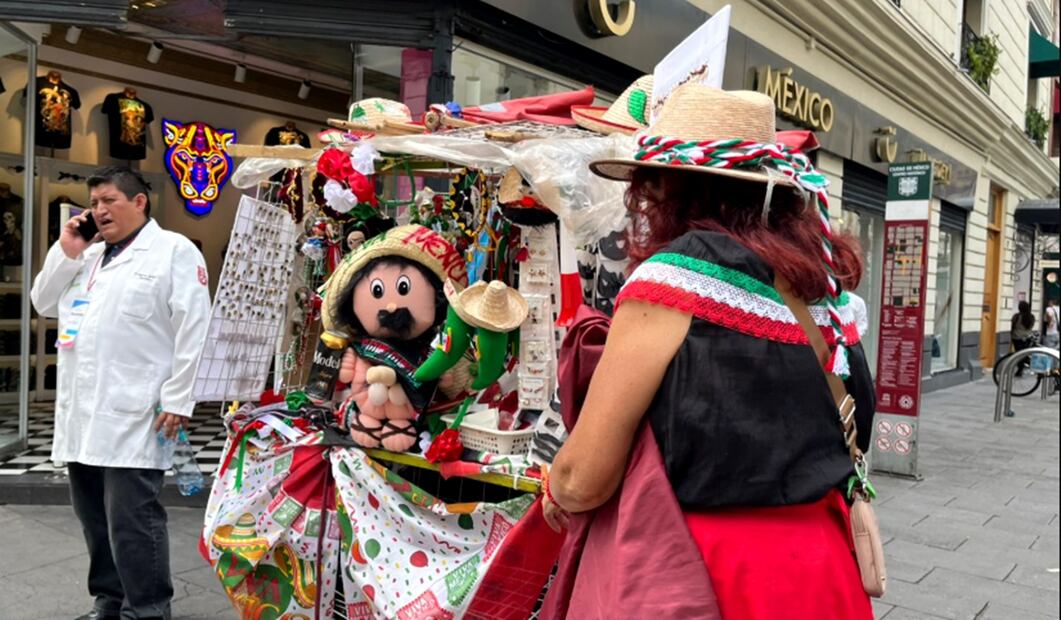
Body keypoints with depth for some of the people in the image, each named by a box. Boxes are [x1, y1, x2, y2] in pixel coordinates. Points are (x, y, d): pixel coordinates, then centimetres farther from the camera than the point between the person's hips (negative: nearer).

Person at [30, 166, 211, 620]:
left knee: (132, 523, -4)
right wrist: (66, 253, 7)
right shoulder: (88, 255, 20)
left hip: (133, 417, -7)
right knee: (96, 519, 15)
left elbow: (193, 331, -10)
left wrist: (177, 401, -15)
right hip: (81, 414, 8)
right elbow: (45, 305, 20)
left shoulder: (173, 250, -3)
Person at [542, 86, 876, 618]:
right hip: (823, 558, 7)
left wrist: (554, 494, 5)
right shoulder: (823, 280, 3)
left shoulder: (675, 276, -17)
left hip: (724, 568, -7)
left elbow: (583, 478, -15)